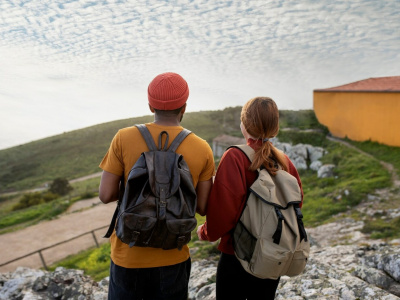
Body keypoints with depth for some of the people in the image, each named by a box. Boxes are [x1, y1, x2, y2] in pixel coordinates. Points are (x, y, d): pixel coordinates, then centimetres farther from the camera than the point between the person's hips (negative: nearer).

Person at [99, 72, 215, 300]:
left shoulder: (124, 138, -13)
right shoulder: (202, 149, -10)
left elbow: (105, 195, -10)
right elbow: (203, 208, -6)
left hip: (128, 255, 0)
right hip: (173, 258, 1)